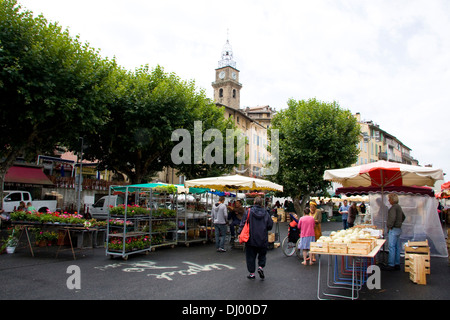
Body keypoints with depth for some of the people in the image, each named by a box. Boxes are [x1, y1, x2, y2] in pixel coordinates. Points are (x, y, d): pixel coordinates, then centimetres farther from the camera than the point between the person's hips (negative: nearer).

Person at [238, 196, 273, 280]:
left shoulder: (248, 211, -6)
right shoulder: (265, 213, 1)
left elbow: (243, 224, -9)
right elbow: (270, 225, 5)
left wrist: (240, 233, -2)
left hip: (251, 239, -2)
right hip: (263, 239, 2)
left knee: (251, 256, 8)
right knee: (262, 254, 20)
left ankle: (252, 274, 12)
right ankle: (261, 267, 1)